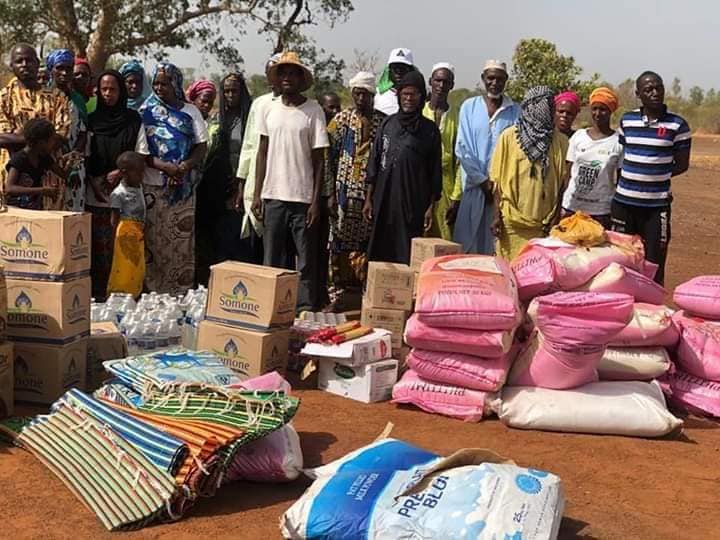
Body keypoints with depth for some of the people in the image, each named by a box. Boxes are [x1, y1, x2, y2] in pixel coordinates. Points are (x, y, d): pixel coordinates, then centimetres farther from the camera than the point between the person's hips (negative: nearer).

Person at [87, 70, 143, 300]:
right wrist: (95, 184, -4)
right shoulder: (92, 120, 10)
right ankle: (98, 293, 4)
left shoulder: (133, 120, 5)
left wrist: (120, 172, -10)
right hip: (96, 194, 1)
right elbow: (85, 156, 9)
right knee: (99, 244, -1)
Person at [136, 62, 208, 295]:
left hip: (184, 187, 1)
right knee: (155, 240, -1)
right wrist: (166, 167, -17)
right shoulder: (146, 112, 4)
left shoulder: (190, 111, 8)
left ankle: (181, 291, 10)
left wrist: (184, 167, -14)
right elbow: (141, 153, -2)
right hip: (155, 187, -1)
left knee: (183, 239, 2)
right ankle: (154, 290, 6)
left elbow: (202, 146, 3)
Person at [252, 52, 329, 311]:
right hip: (273, 195, 3)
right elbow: (262, 153, 12)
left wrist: (316, 200, -7)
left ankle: (306, 309, 9)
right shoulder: (268, 109, 8)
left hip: (302, 197, -3)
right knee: (272, 259, 8)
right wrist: (257, 194, 6)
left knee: (306, 260, 1)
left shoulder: (314, 111, -2)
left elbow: (318, 160, -2)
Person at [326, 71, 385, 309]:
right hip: (345, 190, 0)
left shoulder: (383, 122, 5)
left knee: (368, 241, 2)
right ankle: (338, 292, 7)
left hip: (372, 191, 0)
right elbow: (329, 157, 3)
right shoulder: (342, 119, 5)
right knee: (340, 240, 1)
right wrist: (331, 191, -3)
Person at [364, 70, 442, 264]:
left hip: (413, 203, -2)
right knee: (380, 253, 3)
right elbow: (374, 162, 11)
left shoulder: (429, 130, 2)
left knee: (408, 255, -4)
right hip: (384, 200, 3)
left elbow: (435, 170, 3)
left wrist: (431, 206, -1)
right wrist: (368, 199, 7)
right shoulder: (388, 123, 9)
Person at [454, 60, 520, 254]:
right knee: (466, 242, -1)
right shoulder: (469, 106, 7)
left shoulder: (515, 111, 6)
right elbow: (463, 149, 2)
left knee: (497, 244, -3)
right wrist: (482, 181, -5)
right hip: (473, 185, 1)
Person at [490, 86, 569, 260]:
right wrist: (497, 216, -2)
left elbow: (562, 181, 8)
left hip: (545, 222, 2)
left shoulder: (560, 141, 7)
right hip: (512, 220, -1)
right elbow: (498, 180, 3)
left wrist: (556, 215, 1)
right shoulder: (509, 137, 2)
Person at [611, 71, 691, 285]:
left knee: (654, 264, 0)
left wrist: (655, 176, -4)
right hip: (624, 201, 3)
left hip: (657, 205, -3)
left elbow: (682, 164, 3)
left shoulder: (677, 125, -3)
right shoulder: (626, 120, 6)